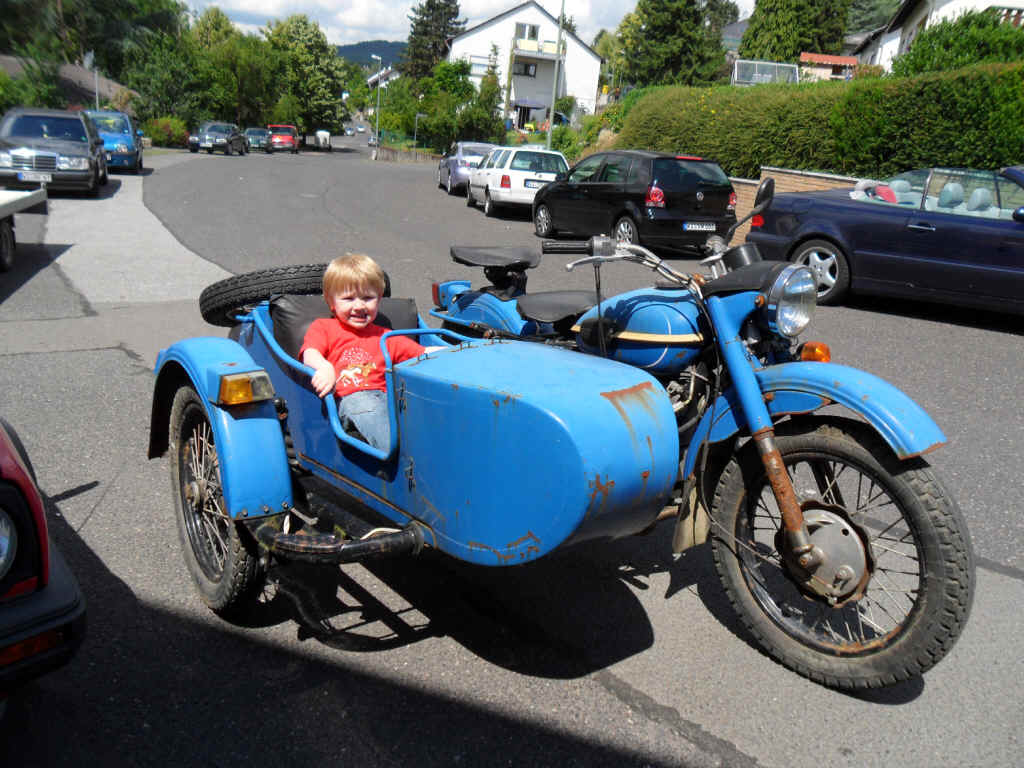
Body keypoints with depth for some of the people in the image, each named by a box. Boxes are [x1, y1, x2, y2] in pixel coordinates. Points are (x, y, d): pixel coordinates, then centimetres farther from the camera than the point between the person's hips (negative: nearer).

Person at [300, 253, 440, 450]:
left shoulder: (384, 337, 29)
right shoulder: (322, 327, 20)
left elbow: (422, 353, 21)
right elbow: (310, 354, 0)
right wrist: (325, 367, -26)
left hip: (384, 396, 4)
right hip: (346, 400, -4)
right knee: (367, 406, -37)